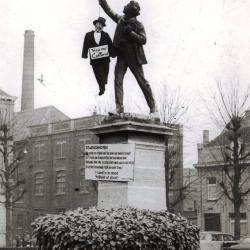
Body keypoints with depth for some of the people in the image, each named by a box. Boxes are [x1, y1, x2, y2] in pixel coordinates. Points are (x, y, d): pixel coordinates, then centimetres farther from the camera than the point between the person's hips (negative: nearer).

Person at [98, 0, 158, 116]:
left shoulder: (138, 25, -7)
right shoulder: (121, 19, 9)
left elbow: (143, 40, -15)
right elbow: (109, 11, 21)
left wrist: (131, 32, -23)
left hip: (133, 57, -5)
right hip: (121, 56, 5)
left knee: (142, 81, -1)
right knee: (118, 80, -7)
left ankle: (153, 107, 5)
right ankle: (119, 107, -7)